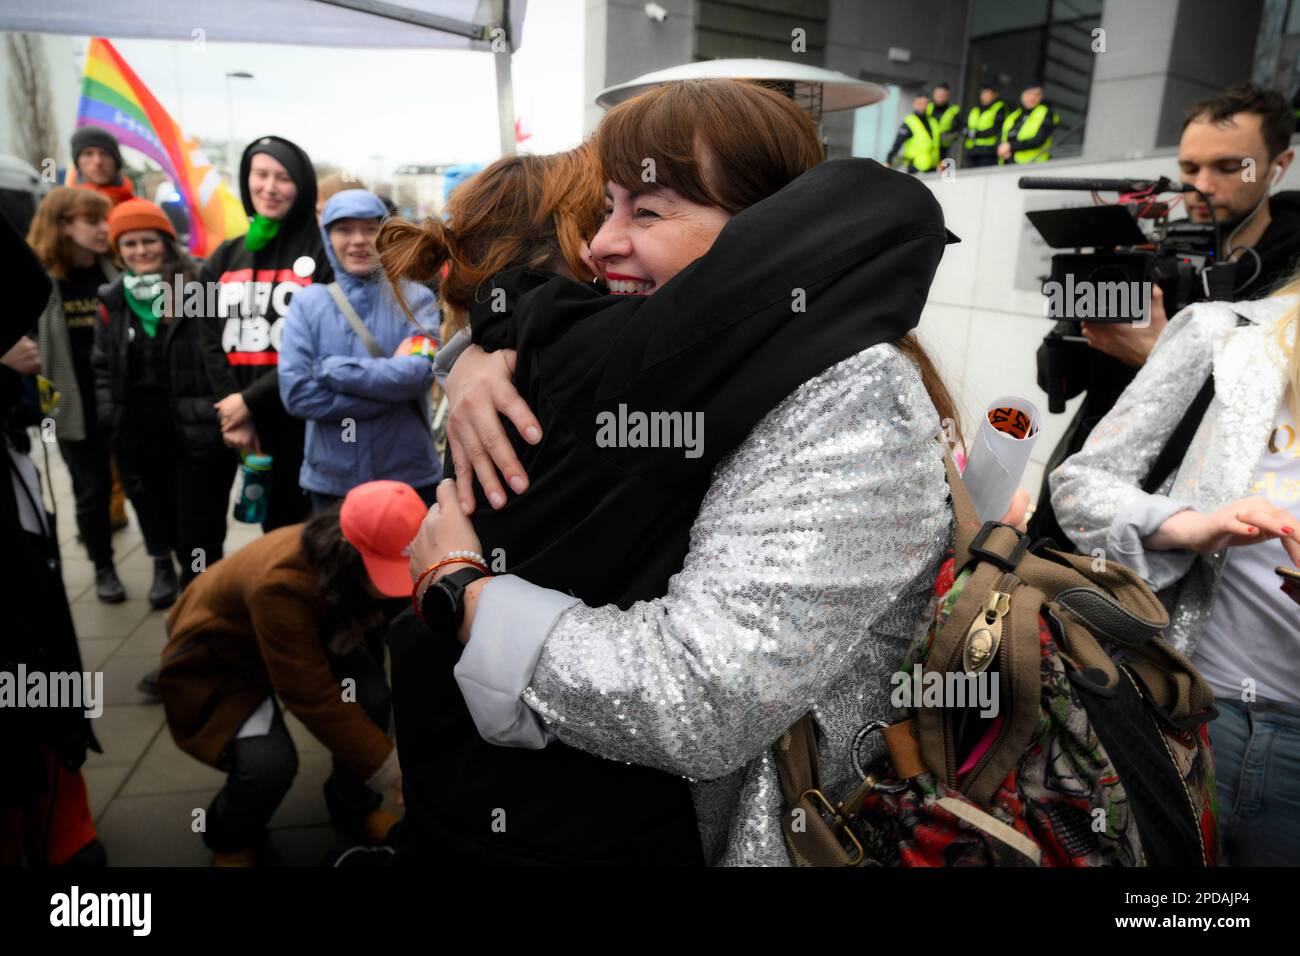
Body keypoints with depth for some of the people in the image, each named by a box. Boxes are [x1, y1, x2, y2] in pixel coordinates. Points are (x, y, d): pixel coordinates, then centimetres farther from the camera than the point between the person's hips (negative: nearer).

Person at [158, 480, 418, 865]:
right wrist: (393, 772, -30)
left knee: (371, 694, -21)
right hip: (217, 657, -5)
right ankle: (232, 839, 10)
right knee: (269, 762, -26)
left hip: (309, 638, 5)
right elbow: (315, 698, -35)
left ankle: (355, 805, 8)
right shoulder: (281, 585, -41)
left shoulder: (376, 564, -23)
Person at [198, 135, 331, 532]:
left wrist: (250, 399, -11)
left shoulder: (323, 254, -2)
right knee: (274, 531, 16)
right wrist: (236, 416, -5)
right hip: (252, 428, 5)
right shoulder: (225, 258, 13)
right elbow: (214, 344, 8)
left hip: (309, 423, -4)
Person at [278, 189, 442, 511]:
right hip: (330, 479, 1)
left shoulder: (415, 298, -1)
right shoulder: (307, 302, 0)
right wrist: (389, 389, -15)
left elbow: (421, 372, -17)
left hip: (409, 477, -1)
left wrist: (333, 370, -15)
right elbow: (295, 392, -10)